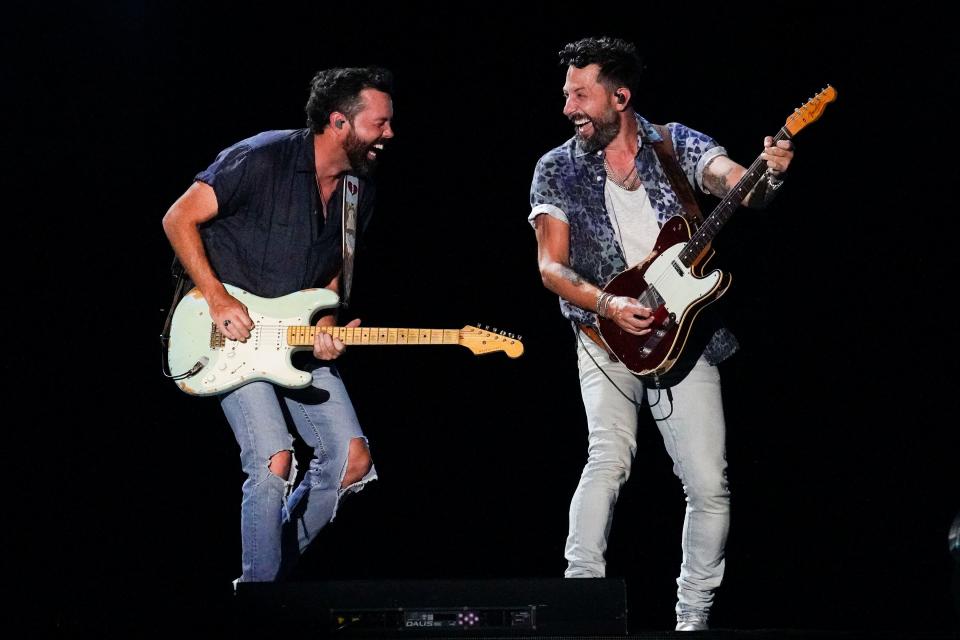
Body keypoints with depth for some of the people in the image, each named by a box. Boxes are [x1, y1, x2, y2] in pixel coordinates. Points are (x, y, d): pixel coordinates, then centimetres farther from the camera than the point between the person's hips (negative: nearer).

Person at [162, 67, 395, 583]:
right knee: (274, 461, -20)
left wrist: (325, 327, -3)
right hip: (235, 334, -7)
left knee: (352, 458, -2)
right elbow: (179, 220, -13)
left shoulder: (360, 190, 4)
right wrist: (217, 298, -19)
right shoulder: (263, 159, -18)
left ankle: (274, 568, 14)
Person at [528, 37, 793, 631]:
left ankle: (693, 615, 12)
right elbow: (552, 268, -3)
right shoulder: (557, 170, 1)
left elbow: (737, 184, -15)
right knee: (610, 458, -23)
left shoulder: (678, 145, 1)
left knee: (710, 485, -3)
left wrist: (769, 176, -39)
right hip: (607, 338, -1)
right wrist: (609, 305, -20)